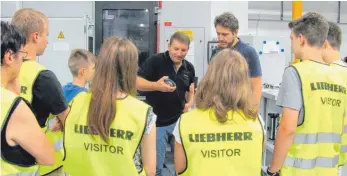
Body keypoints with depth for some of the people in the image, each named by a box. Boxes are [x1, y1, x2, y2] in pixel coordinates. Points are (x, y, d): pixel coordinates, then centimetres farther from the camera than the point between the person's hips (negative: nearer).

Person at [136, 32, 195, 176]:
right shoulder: (155, 61, -12)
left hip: (179, 121, 5)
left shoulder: (189, 68, 6)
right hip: (157, 123, -5)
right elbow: (136, 82, -18)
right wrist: (156, 85, -35)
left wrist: (190, 102, -2)